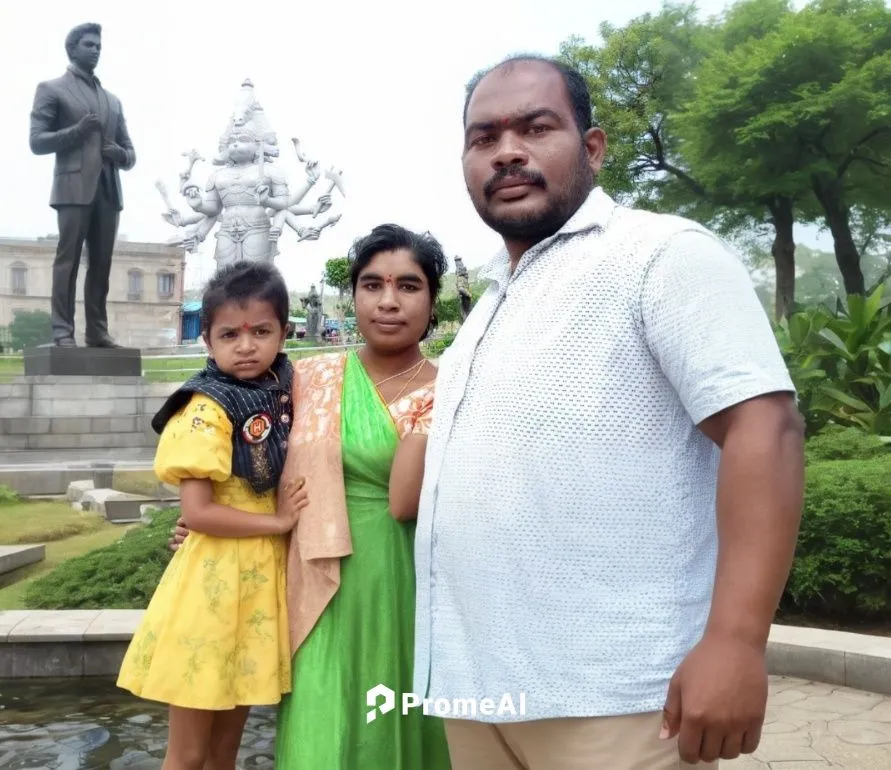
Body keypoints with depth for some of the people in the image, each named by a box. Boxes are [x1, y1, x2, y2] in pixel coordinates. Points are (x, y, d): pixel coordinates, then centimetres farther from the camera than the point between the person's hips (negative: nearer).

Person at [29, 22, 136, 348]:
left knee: (101, 262, 1)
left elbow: (130, 153, 22)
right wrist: (77, 130, -12)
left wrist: (121, 154, -2)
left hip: (108, 189, 5)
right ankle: (62, 332, -10)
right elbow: (37, 141, 0)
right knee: (68, 258, -9)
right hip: (74, 186, -5)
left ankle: (98, 331, 2)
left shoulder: (112, 100, 25)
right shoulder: (51, 89, 9)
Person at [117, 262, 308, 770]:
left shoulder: (280, 393, 5)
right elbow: (197, 512, -21)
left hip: (260, 577, 7)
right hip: (214, 580, -6)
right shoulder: (208, 412, -16)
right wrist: (277, 521, -15)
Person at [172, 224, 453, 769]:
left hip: (403, 588, -1)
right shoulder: (311, 379, 4)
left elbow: (404, 503, -17)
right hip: (324, 589, 2)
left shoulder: (448, 395, -4)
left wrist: (428, 408, -20)